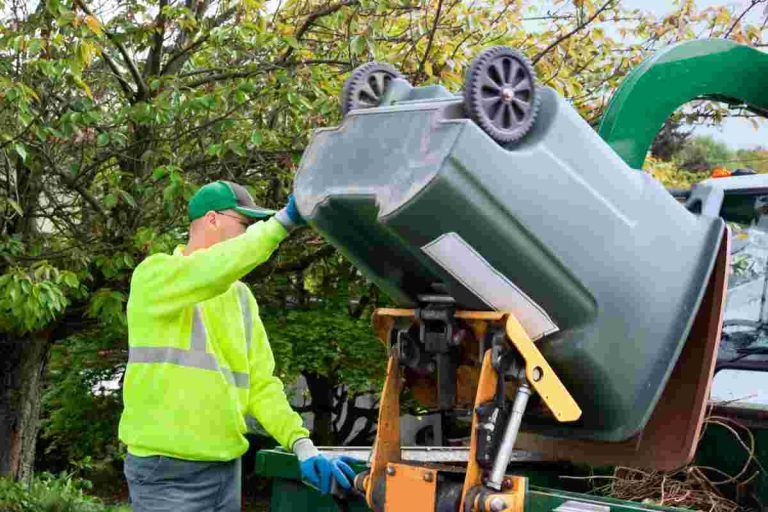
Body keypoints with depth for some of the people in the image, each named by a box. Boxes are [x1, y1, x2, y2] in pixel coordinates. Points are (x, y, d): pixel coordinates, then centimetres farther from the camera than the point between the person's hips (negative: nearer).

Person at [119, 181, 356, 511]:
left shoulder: (241, 297, 15)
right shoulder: (154, 275, -6)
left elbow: (260, 384, 10)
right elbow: (211, 272, -28)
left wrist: (302, 444, -5)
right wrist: (283, 222, -24)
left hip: (227, 470, 7)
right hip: (167, 474, -7)